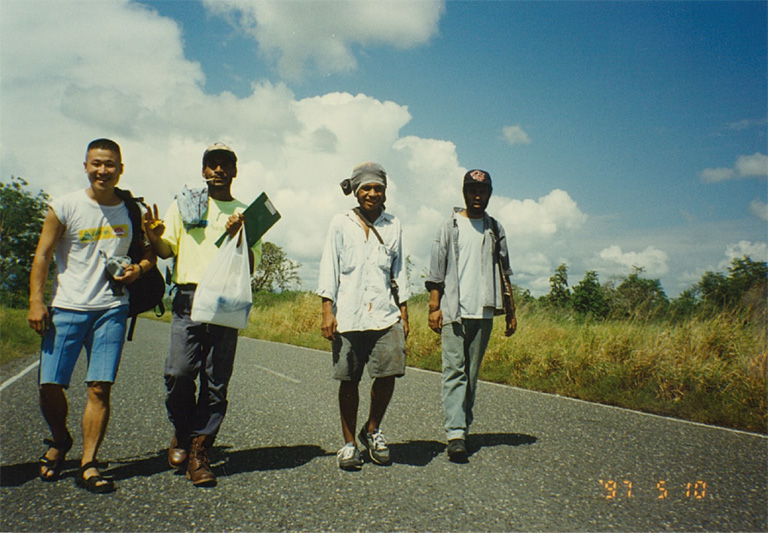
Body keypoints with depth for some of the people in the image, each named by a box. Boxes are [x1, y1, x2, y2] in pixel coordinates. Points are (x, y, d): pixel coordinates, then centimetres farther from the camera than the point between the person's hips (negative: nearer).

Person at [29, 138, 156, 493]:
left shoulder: (132, 211, 8)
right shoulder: (65, 207, 2)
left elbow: (149, 252, 18)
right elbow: (42, 255, 1)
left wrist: (138, 269, -5)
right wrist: (36, 300, -8)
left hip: (111, 309, 1)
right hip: (67, 307, 0)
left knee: (100, 387, -5)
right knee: (49, 384, -2)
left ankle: (88, 465, 4)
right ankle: (59, 440, 28)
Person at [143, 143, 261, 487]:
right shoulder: (184, 205, 15)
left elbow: (251, 265, 7)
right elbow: (167, 250, 9)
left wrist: (236, 236, -10)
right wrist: (154, 236, -12)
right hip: (189, 297, 0)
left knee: (217, 380, -1)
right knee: (179, 372, -9)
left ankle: (199, 450, 9)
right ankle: (182, 433, 16)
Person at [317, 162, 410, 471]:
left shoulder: (393, 226, 14)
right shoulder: (341, 223, 7)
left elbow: (399, 271, 17)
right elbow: (329, 268, 4)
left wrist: (404, 312, 11)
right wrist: (327, 311, -4)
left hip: (385, 314, 2)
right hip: (348, 314, -1)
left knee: (389, 373, -8)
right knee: (349, 380, 2)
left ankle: (373, 429, 18)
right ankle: (349, 443, 17)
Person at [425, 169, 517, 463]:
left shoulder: (495, 229, 14)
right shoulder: (450, 226, 6)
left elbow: (504, 273, 16)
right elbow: (436, 270, 2)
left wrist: (511, 311, 12)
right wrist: (434, 307, -7)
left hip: (483, 311, 3)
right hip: (454, 310, -3)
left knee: (472, 373, 7)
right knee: (455, 370, -8)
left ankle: (464, 425, 16)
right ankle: (455, 434, -11)